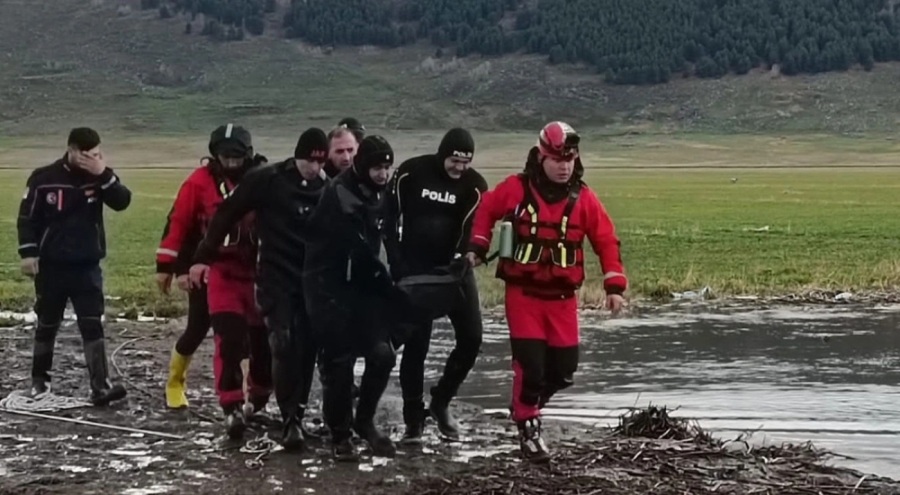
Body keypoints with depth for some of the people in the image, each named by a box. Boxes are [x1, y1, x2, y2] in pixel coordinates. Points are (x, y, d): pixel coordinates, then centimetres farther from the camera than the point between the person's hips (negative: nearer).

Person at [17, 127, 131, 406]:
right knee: (47, 324, 11)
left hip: (87, 265, 1)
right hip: (51, 266, -1)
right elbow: (27, 218, -3)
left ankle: (100, 387, -11)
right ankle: (39, 380, 28)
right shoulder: (44, 178, -7)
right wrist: (28, 253, -9)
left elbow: (122, 202, -16)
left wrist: (103, 175, -26)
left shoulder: (100, 176, -1)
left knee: (92, 325, -7)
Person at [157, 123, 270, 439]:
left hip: (260, 272, 2)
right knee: (229, 341, -13)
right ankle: (232, 408, -13)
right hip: (221, 273, -2)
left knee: (265, 338, 10)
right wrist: (166, 264, 3)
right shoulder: (201, 182, -5)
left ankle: (260, 399, 32)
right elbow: (179, 221, 2)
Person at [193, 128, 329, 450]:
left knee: (307, 351, 5)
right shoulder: (267, 180, -8)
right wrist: (204, 257, -2)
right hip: (276, 279, -4)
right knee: (283, 348, -12)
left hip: (312, 282, 4)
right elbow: (227, 214, -3)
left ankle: (297, 415, 18)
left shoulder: (326, 189, 3)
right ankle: (291, 421, -12)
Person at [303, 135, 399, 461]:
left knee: (382, 354, -5)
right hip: (329, 285, -6)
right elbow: (358, 249, -19)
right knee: (339, 361, -4)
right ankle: (340, 435, 9)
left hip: (362, 283, 6)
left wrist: (382, 281, 4)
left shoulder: (378, 194, 8)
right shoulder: (340, 194, -18)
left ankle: (364, 420, 15)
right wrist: (386, 283, -10)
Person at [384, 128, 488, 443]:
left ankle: (441, 402, 18)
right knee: (416, 344, -4)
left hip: (453, 270, 2)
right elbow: (389, 219, -1)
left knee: (471, 339, -3)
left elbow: (471, 231, -8)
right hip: (414, 271, -2)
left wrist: (460, 260, -27)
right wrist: (397, 267, -7)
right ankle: (413, 421, 5)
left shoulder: (474, 186, -3)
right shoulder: (410, 174, -7)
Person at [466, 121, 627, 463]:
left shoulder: (583, 198, -3)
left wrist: (615, 285, -7)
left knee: (564, 369, 6)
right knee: (530, 365, -9)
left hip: (562, 297, 3)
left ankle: (526, 404, 34)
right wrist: (478, 247, 5)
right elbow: (486, 209, 11)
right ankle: (528, 426, 8)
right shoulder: (516, 189, -7)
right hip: (523, 292, -3)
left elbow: (606, 241, 0)